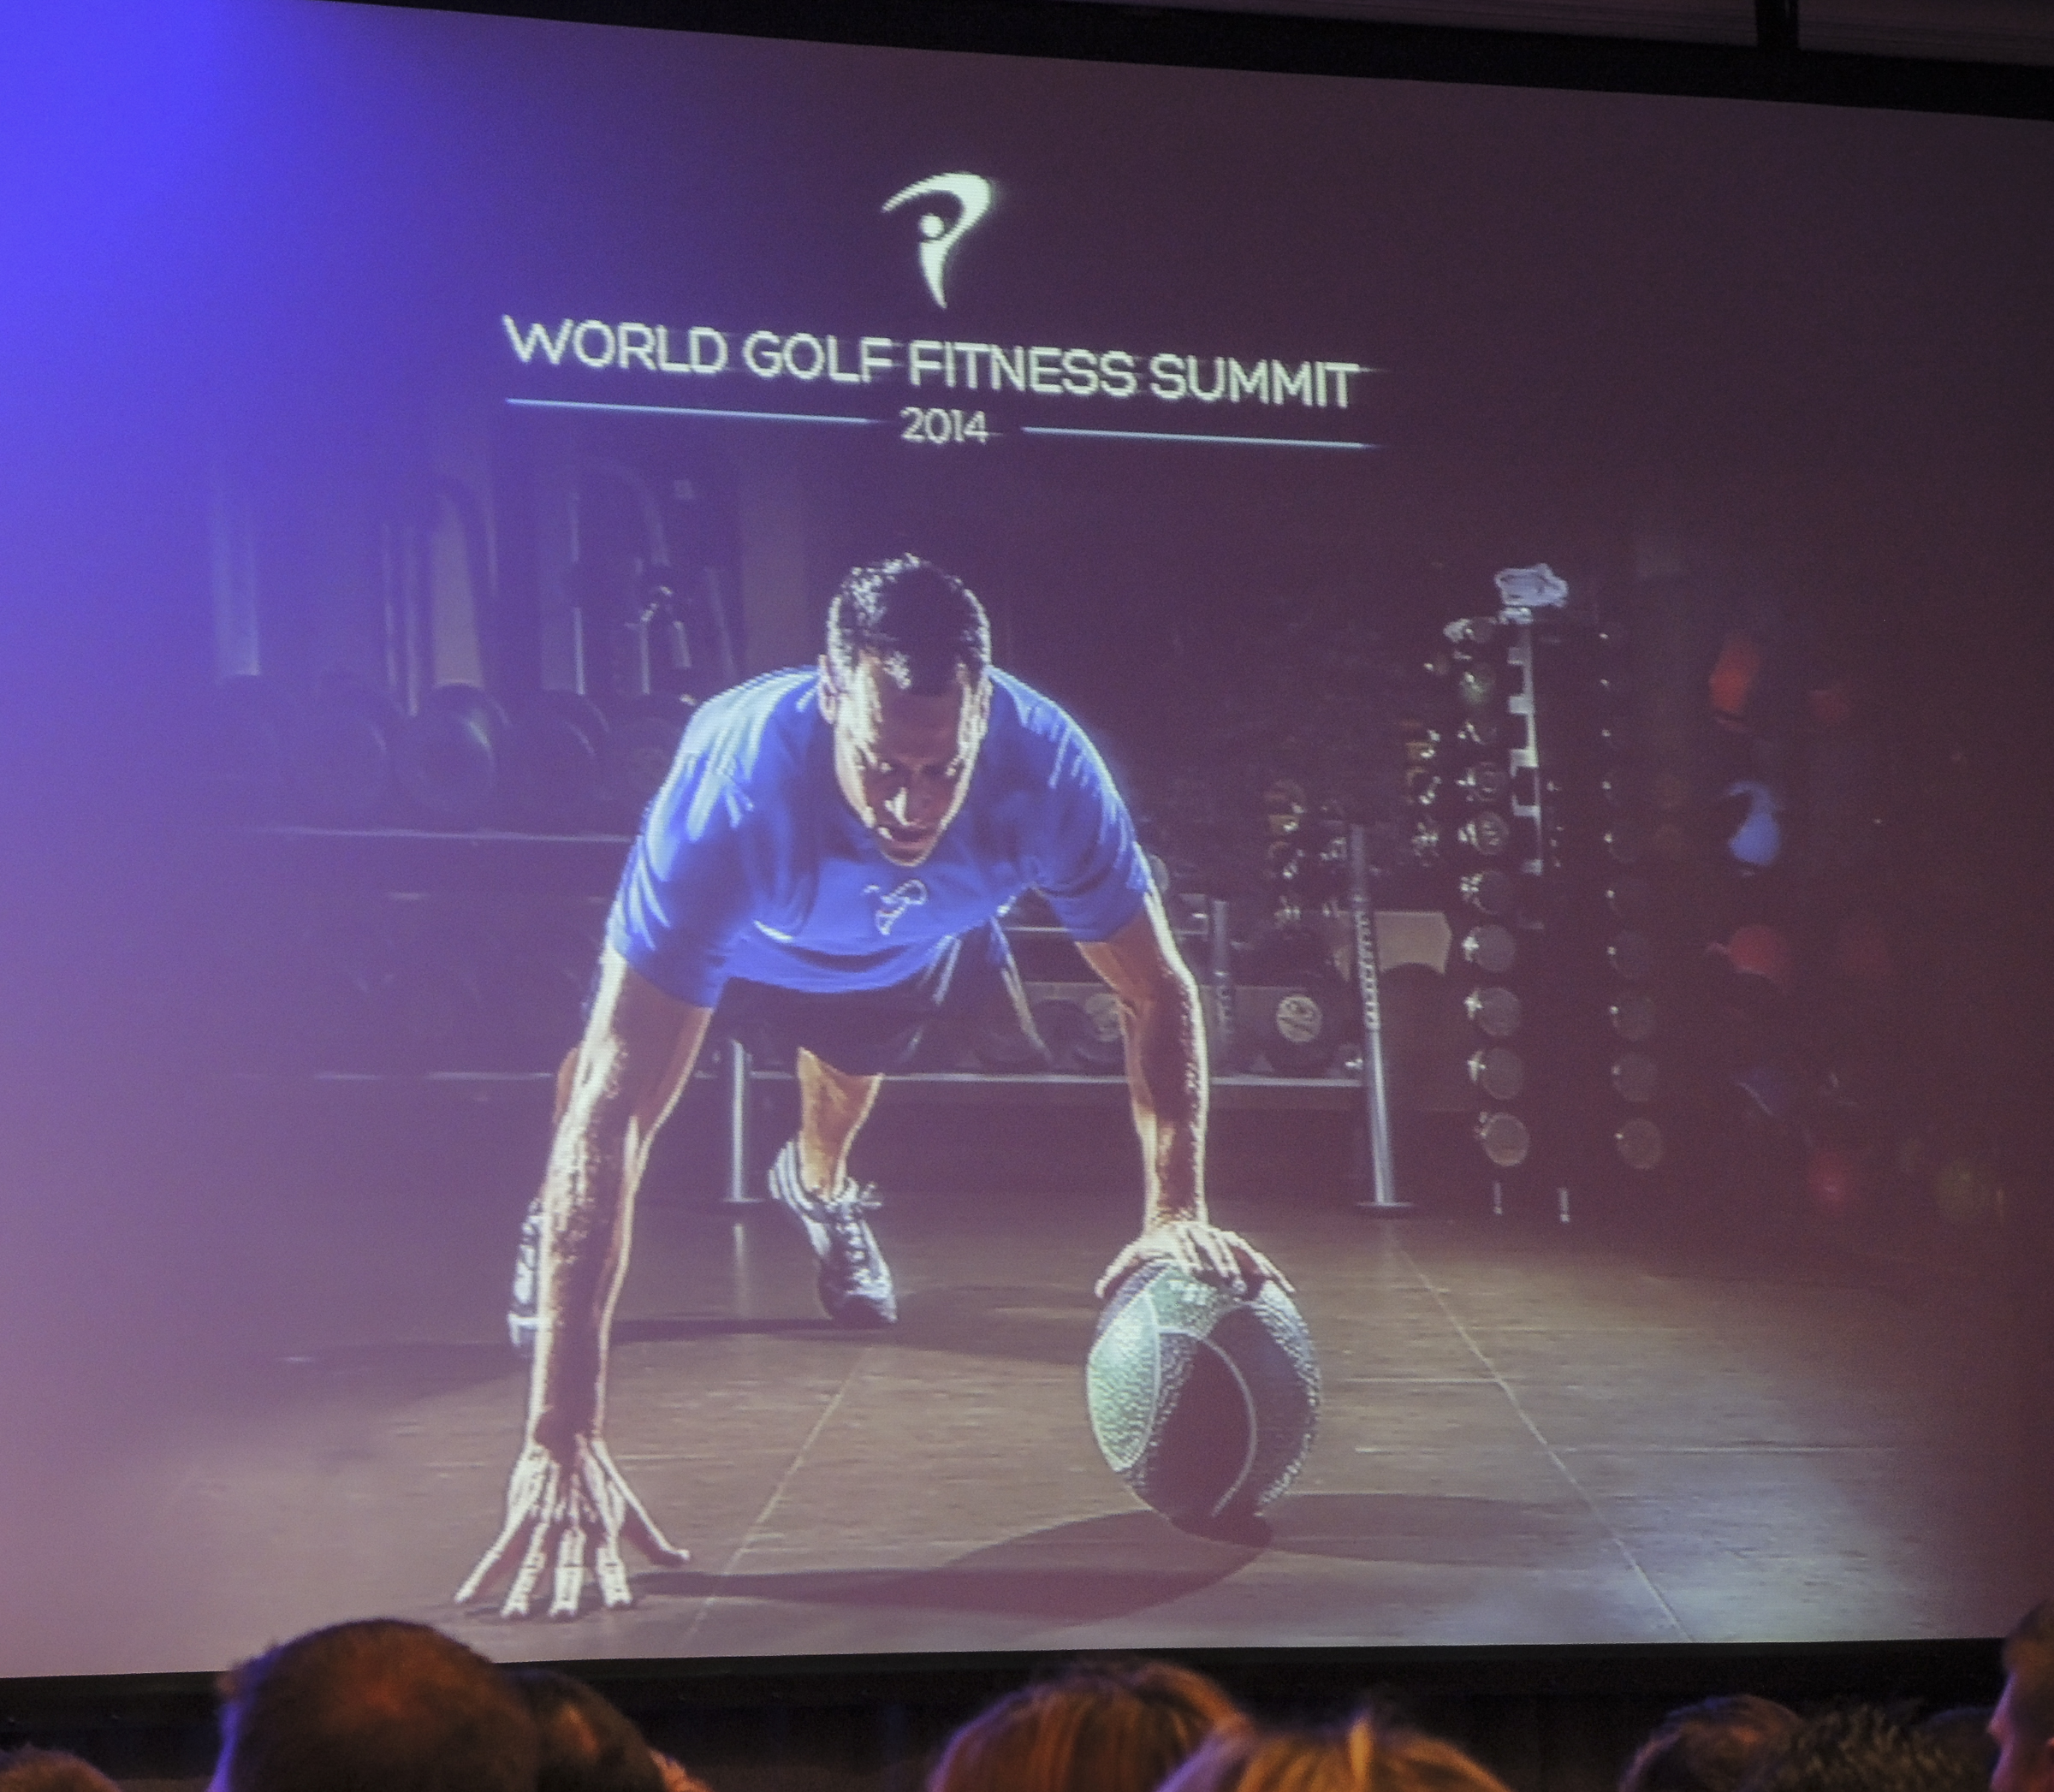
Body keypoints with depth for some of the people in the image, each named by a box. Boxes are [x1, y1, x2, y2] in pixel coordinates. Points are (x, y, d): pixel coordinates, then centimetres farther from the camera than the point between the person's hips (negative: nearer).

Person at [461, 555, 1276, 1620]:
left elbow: (1157, 995, -29)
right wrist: (561, 1440, -63)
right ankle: (555, 1220, 29)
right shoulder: (731, 790, -52)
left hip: (909, 949, 2)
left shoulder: (1044, 764, -45)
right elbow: (612, 1113, -56)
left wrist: (1176, 1212, -47)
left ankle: (819, 1188, 59)